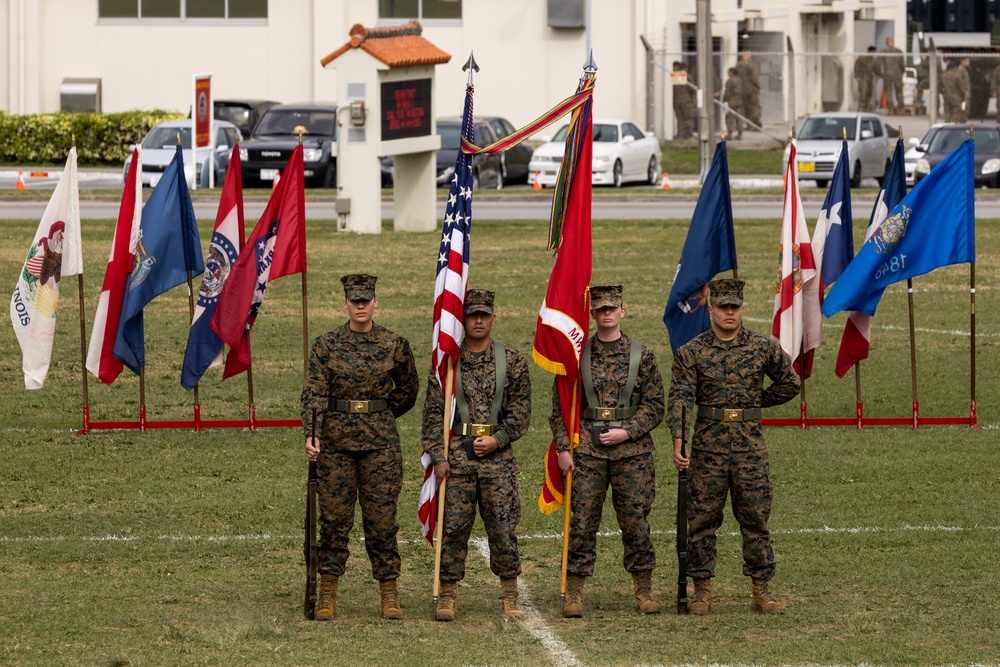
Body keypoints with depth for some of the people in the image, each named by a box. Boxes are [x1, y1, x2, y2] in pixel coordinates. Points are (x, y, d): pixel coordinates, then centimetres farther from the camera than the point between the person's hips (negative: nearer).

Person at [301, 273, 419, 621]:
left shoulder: (394, 345, 2)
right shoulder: (326, 345, 0)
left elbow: (408, 390, 16)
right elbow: (313, 392, -8)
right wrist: (311, 434, -20)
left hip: (380, 442, 0)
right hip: (336, 443, 0)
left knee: (381, 518, 1)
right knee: (334, 518, 3)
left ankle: (389, 594, 8)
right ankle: (327, 595, 9)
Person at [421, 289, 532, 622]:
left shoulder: (511, 361, 7)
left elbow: (521, 411, 6)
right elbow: (433, 413, 4)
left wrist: (497, 439, -8)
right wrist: (438, 455, -5)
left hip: (498, 456, 0)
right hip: (456, 456, 0)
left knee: (503, 528, 0)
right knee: (453, 528, 0)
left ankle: (509, 598, 9)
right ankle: (447, 596, 8)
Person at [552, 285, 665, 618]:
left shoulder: (641, 356, 5)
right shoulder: (576, 356, 6)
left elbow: (655, 406, 4)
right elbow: (560, 407, 7)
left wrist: (627, 432, -10)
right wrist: (563, 449, -2)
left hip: (632, 450, 0)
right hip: (587, 451, 0)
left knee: (635, 522, 3)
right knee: (582, 523, -1)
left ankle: (644, 592, 14)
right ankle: (574, 594, 4)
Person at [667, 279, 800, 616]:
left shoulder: (764, 347, 3)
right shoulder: (691, 352, 0)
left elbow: (789, 384, 16)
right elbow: (680, 398, -8)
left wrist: (757, 401, 13)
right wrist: (678, 443, -19)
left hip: (750, 446, 1)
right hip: (708, 446, -1)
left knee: (756, 518, 2)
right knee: (702, 519, 2)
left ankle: (761, 591, 7)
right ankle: (702, 590, 10)